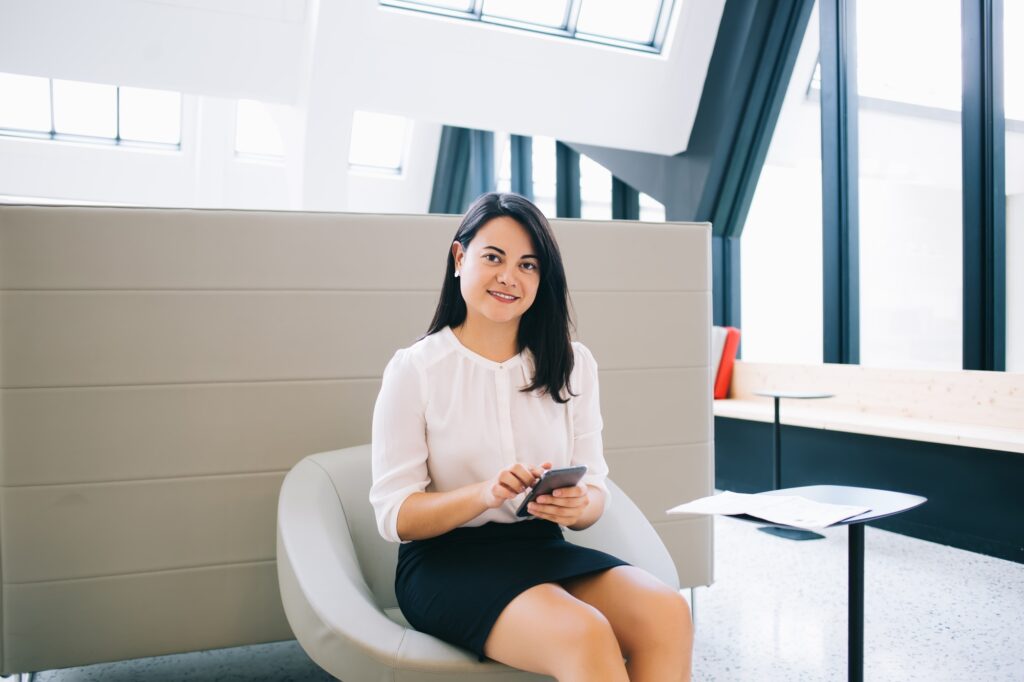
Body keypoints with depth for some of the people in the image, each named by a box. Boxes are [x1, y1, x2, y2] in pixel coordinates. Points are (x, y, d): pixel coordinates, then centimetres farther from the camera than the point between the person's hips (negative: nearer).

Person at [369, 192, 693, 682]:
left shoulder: (572, 364, 9)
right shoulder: (414, 369, -4)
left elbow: (595, 492, 7)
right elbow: (395, 517, -7)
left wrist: (579, 504, -17)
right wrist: (485, 494, -24)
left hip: (545, 550, 5)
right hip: (447, 562, -4)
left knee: (667, 614, -25)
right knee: (586, 634, -32)